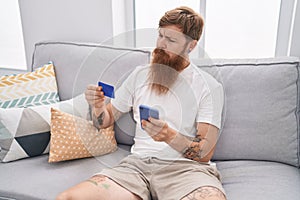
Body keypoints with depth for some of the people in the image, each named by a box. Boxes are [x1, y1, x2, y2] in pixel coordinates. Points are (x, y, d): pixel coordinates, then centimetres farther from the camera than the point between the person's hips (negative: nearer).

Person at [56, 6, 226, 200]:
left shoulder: (209, 86, 1)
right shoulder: (140, 74, 15)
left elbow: (205, 153, -5)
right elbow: (105, 121, 21)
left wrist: (170, 136, -23)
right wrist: (98, 106, -2)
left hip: (185, 167, -3)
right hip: (138, 162, 4)